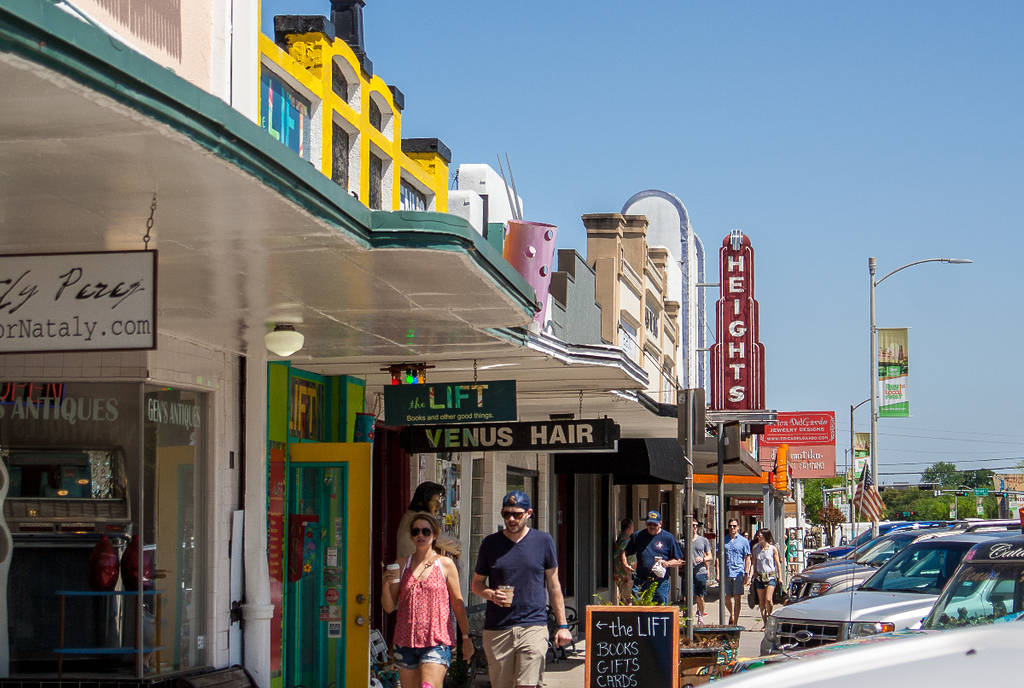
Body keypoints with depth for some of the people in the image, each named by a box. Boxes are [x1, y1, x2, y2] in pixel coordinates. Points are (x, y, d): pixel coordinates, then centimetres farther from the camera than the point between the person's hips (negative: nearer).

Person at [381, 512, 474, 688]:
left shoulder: (445, 565, 3)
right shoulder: (402, 565, 9)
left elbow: (458, 604, 8)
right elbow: (389, 607, 9)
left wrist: (466, 638, 5)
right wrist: (386, 584, -9)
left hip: (437, 642, -3)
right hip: (406, 641, 3)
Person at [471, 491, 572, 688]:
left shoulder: (543, 541, 6)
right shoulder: (490, 543, 7)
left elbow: (554, 587, 11)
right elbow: (476, 584, 14)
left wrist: (562, 625, 7)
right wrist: (491, 594, -9)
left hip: (533, 626, -1)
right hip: (497, 629, 2)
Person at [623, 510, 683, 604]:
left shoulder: (668, 538, 5)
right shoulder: (638, 536, 11)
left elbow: (679, 561, 7)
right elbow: (625, 553, 19)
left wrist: (667, 563, -12)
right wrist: (625, 564, 0)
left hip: (660, 584, -1)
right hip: (640, 583, 1)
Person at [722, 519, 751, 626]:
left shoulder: (743, 541, 5)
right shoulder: (724, 541, 11)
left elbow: (747, 558, 2)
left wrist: (746, 574, -7)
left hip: (738, 573, -2)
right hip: (726, 573, 2)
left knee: (737, 599, 0)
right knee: (726, 598, 5)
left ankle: (735, 623, 5)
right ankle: (731, 614, 32)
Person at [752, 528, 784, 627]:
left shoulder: (773, 549, -2)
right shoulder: (756, 549, 7)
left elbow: (778, 564, 2)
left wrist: (780, 577, 0)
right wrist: (754, 575, 11)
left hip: (771, 576, -4)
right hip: (759, 577, 4)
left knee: (768, 600, -16)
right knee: (761, 601, 3)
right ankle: (765, 623, 11)